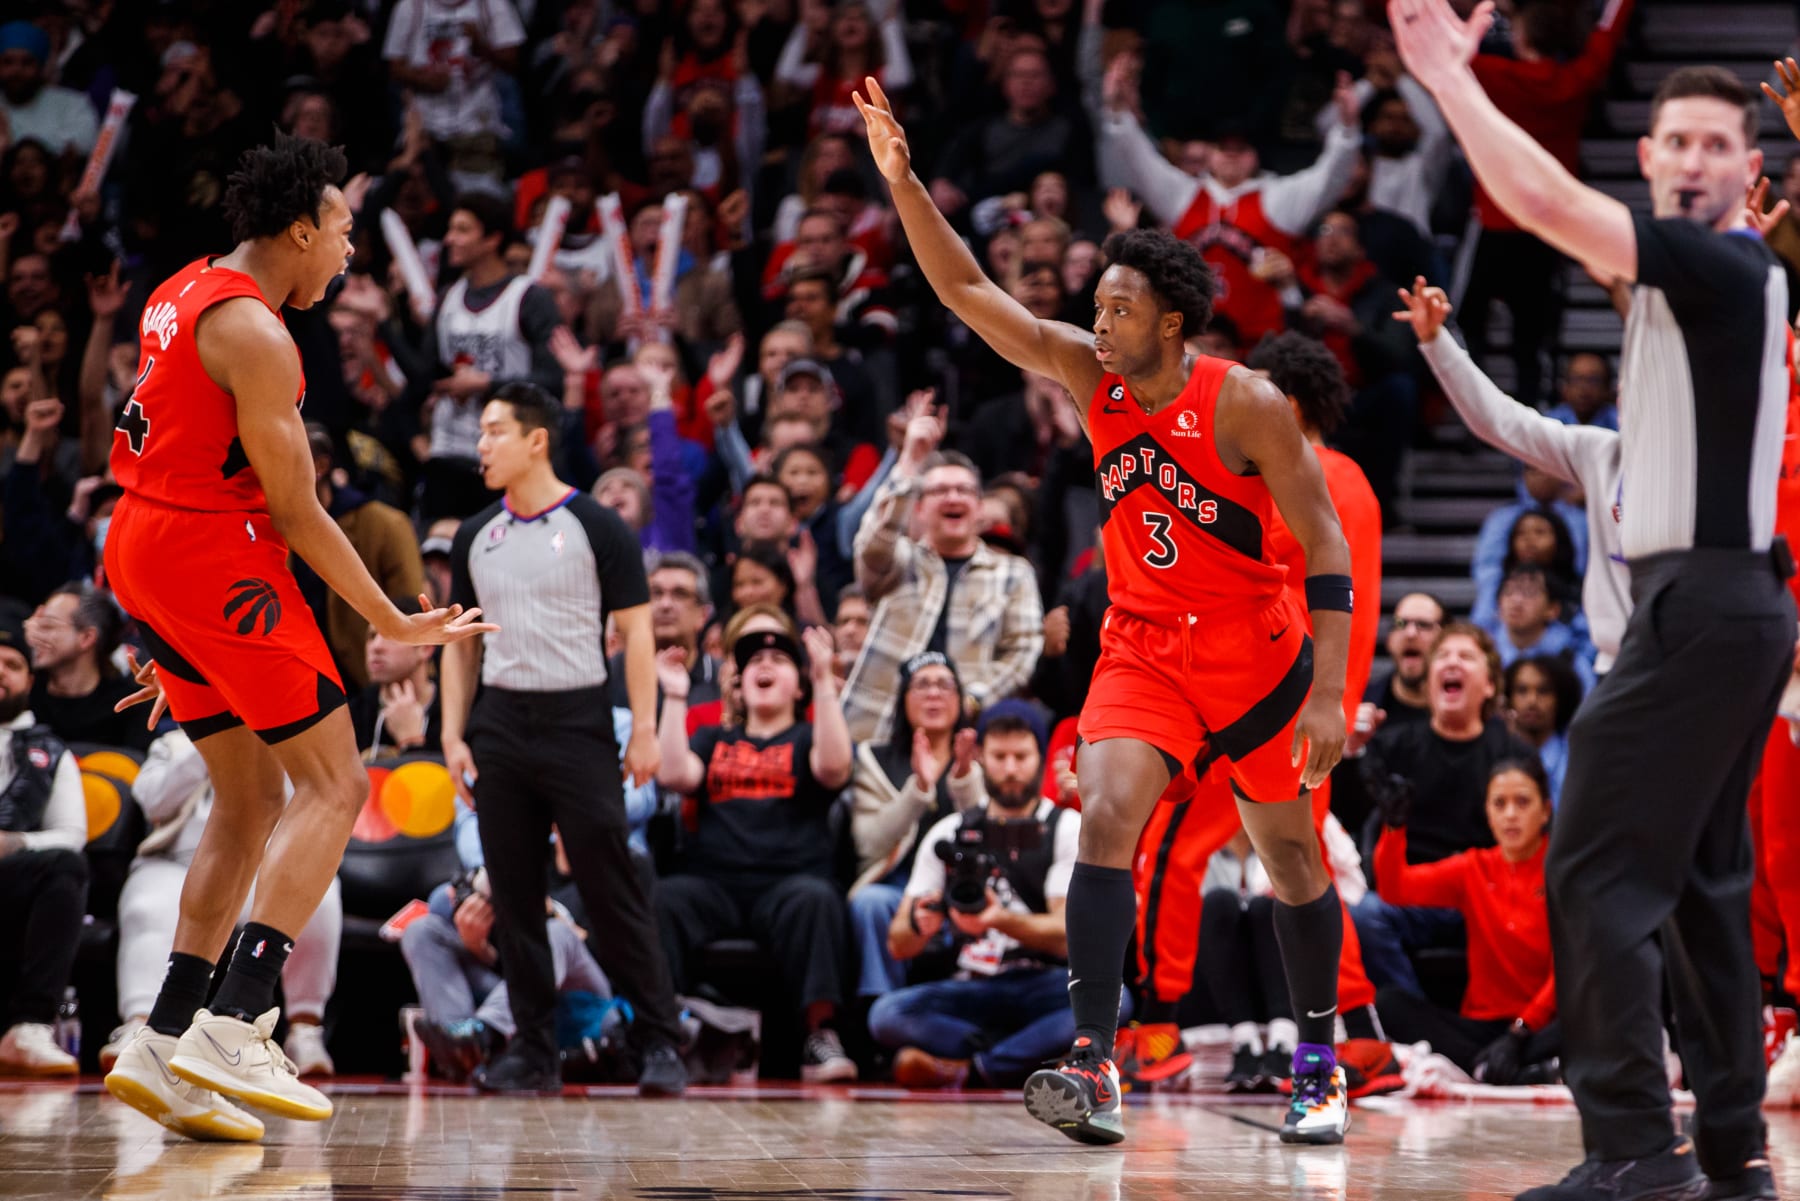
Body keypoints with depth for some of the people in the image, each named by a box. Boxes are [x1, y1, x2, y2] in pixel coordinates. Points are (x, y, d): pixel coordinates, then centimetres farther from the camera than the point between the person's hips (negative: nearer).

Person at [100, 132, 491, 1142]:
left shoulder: (183, 294, 15)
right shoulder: (254, 334, -16)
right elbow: (294, 510, -15)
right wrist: (394, 624, -7)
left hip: (142, 547, 10)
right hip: (213, 553, -10)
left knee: (252, 802, 13)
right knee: (333, 786, -6)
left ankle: (162, 1051, 8)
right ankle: (234, 1031, -17)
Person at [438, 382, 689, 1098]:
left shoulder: (595, 527, -4)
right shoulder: (477, 537, 11)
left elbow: (636, 631, -5)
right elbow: (461, 643, 15)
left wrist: (644, 730, -12)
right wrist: (453, 734, 6)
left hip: (578, 722, -5)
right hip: (499, 724, 5)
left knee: (613, 888, -7)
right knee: (514, 895, 4)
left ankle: (660, 1043, -2)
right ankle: (534, 1051, 10)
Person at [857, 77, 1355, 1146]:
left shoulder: (1244, 403, -17)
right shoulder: (1089, 374, -4)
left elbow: (1324, 542, -15)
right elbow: (969, 291, -6)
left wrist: (1327, 691, -20)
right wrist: (904, 183, -19)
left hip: (1254, 650, -3)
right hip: (1143, 647, 3)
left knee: (1292, 855, 8)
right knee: (1104, 819, -18)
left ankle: (1320, 1068, 25)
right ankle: (1095, 1069, -24)